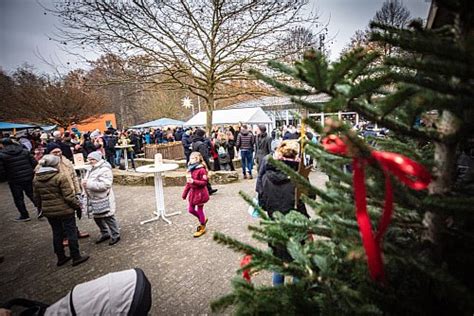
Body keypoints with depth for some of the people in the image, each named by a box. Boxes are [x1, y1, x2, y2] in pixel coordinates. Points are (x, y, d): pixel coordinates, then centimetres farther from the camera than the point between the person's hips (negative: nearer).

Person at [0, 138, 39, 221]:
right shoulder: (25, 151, 0)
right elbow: (34, 163, -1)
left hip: (14, 181, -3)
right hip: (28, 178, 3)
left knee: (18, 198, 10)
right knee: (32, 194, 18)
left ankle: (24, 215, 18)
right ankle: (40, 208, 9)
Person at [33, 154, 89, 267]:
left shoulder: (36, 179, 2)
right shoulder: (60, 177, -18)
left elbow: (37, 197, 11)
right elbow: (68, 196, -19)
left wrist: (43, 207, 24)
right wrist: (77, 206, -7)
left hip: (48, 211, 7)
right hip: (64, 210, -6)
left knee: (57, 234, 18)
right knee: (71, 233, 6)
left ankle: (61, 258, 29)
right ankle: (76, 257, 14)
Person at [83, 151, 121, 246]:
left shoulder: (104, 170, -20)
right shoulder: (94, 169, 11)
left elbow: (105, 185, -29)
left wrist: (89, 184, -28)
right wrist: (86, 182, 1)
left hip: (104, 199, -10)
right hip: (95, 199, 10)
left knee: (108, 217, 2)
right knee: (97, 217, 19)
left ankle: (115, 235, 18)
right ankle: (105, 234, 36)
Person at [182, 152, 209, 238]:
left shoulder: (201, 170, -19)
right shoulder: (190, 169, 6)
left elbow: (204, 182, -20)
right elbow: (188, 183, 13)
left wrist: (194, 181, -31)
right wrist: (184, 193, 16)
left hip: (200, 193, -8)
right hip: (192, 192, 8)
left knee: (199, 210, 5)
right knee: (190, 209, 14)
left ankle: (202, 228, 25)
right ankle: (203, 220, 39)